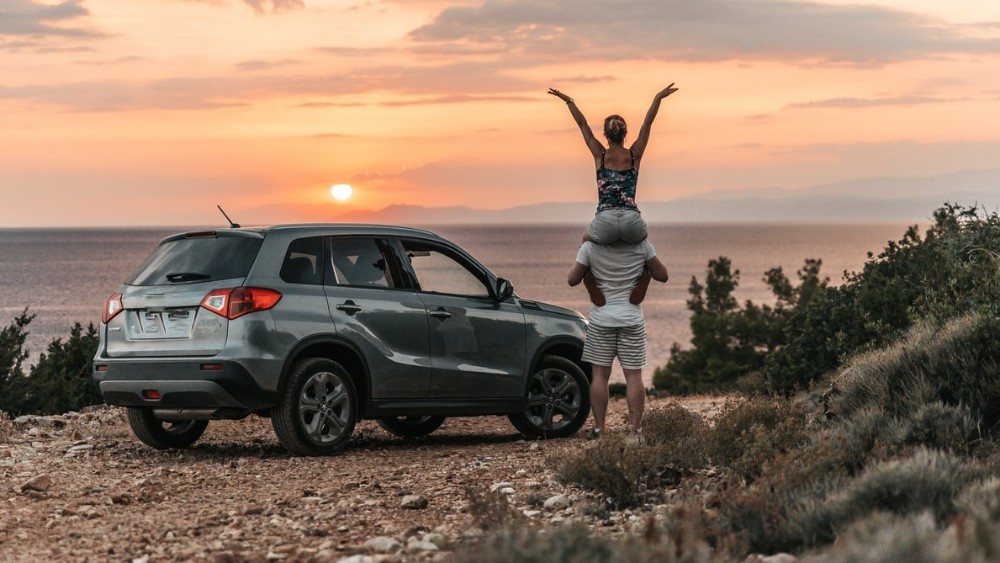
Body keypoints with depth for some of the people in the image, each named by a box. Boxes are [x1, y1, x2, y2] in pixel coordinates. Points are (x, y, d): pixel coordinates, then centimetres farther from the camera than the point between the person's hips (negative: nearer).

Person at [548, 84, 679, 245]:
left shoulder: (600, 155, 9)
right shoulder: (634, 155, 9)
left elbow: (582, 124, 15)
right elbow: (647, 123, 13)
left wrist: (569, 101, 24)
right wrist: (658, 98, 13)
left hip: (605, 221, -1)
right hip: (631, 222, 1)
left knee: (587, 239, 34)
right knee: (642, 238, 37)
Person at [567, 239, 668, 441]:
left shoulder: (590, 247, -6)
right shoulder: (643, 246, -4)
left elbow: (572, 279, -1)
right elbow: (662, 275, 2)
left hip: (601, 320, 0)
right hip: (632, 320, 1)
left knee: (599, 375, 4)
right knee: (633, 375, 2)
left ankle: (599, 430, 3)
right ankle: (635, 430, -1)